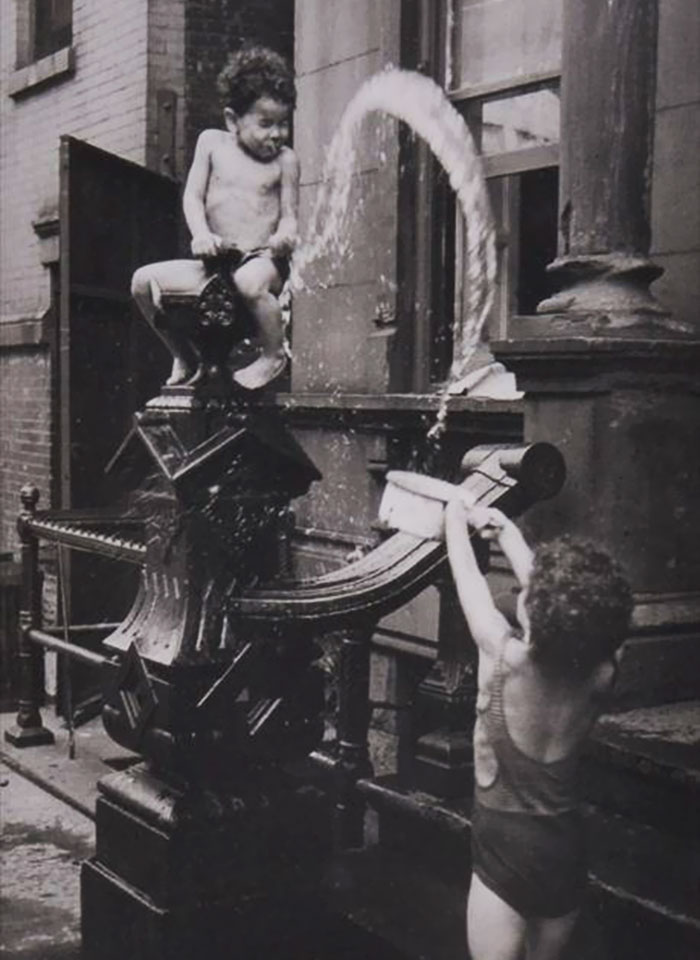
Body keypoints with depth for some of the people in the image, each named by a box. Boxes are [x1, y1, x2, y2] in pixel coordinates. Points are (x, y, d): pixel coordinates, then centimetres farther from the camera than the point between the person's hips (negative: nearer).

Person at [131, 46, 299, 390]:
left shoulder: (284, 160, 4)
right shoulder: (211, 143, 8)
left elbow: (289, 215, 4)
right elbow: (192, 197, 4)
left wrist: (285, 236, -20)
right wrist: (201, 235, -15)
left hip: (261, 260, -4)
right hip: (215, 262, 4)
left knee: (250, 281, -40)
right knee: (145, 280, -10)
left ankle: (274, 355, -14)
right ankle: (184, 358, 9)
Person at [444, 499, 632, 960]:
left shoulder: (507, 660, -21)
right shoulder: (601, 677, -11)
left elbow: (468, 578, -6)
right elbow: (560, 600, 5)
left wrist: (456, 516, 13)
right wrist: (507, 531, 16)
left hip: (506, 848, -4)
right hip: (566, 847, 5)